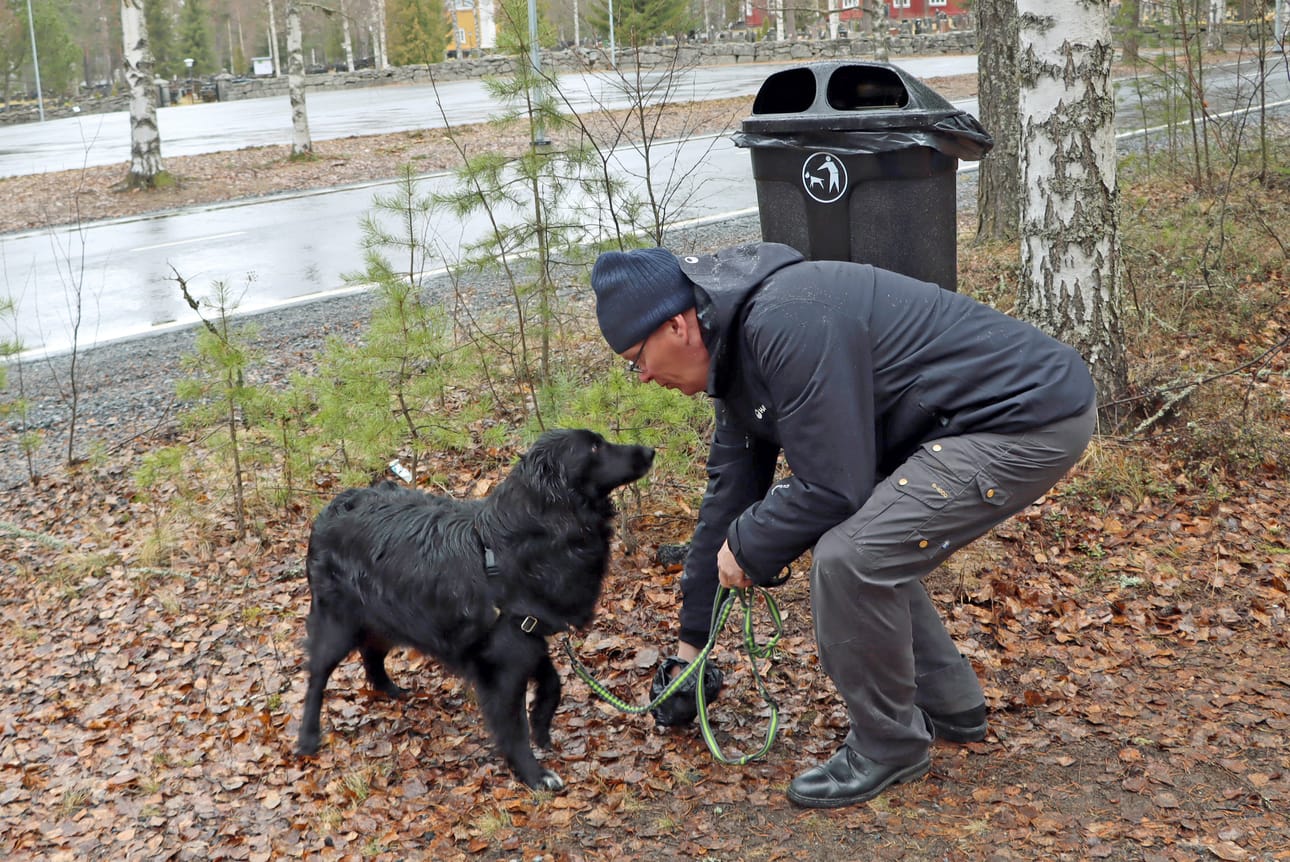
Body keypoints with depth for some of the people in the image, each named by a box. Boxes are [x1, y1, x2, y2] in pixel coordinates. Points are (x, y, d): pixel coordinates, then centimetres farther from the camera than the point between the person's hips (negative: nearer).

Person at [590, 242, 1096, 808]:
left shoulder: (787, 322, -25)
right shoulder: (738, 345, 9)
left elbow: (833, 487, -23)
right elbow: (729, 491, 17)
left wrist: (746, 545, -4)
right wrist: (692, 639, 23)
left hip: (1033, 420, -10)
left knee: (850, 558, -17)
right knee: (871, 547, 17)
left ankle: (888, 747, 5)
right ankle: (948, 708, 31)